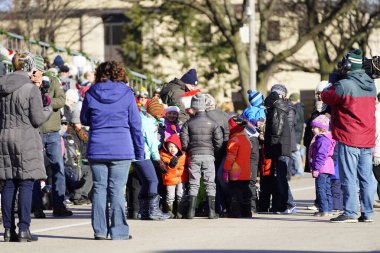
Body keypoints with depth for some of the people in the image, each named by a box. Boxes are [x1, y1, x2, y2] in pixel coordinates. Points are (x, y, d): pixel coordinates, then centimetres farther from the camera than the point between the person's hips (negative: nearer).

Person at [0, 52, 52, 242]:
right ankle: (23, 230, -5)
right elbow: (37, 119, -11)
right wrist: (49, 109, 6)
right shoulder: (31, 89, -10)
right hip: (26, 139, -6)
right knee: (26, 185, -2)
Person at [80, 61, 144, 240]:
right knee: (117, 189, 1)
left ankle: (100, 230, 7)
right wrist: (139, 151, 9)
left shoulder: (91, 94, 2)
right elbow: (136, 125, 2)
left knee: (99, 188, 7)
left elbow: (84, 120, 15)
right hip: (121, 149, -1)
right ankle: (119, 231, 1)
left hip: (97, 149, 1)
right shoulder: (126, 94, -1)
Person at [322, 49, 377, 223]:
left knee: (349, 177, -3)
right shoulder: (370, 85, 7)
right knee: (366, 177, 8)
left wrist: (333, 84, 17)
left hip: (348, 138, -7)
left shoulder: (344, 86, -16)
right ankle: (367, 213, 10)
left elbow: (326, 97, -3)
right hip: (368, 139, 7)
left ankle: (350, 213, -4)